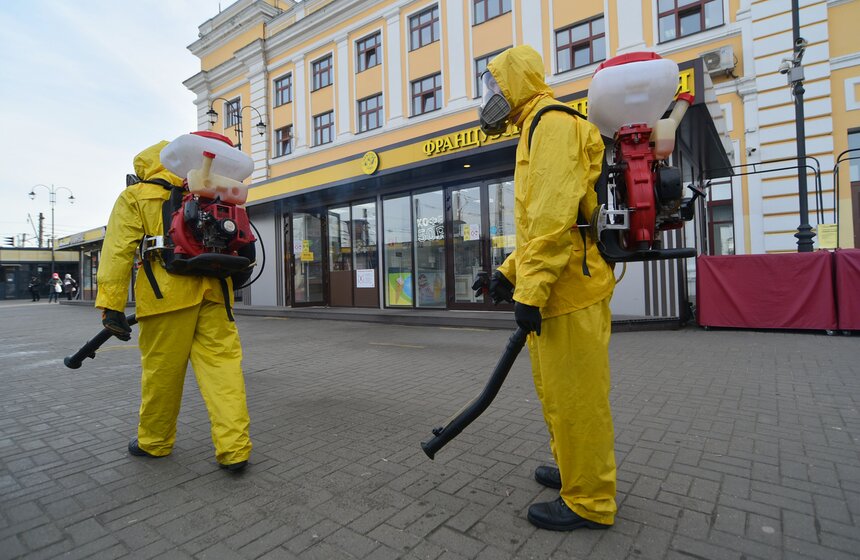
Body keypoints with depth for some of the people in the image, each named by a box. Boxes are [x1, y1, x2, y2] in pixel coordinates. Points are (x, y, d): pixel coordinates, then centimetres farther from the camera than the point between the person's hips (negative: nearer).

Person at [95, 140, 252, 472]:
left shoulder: (134, 197, 11)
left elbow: (119, 250, -1)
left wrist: (111, 304, -4)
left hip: (169, 292, -3)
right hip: (213, 289, 3)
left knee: (162, 368, 9)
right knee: (222, 362, -1)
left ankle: (154, 441, 28)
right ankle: (234, 448, -4)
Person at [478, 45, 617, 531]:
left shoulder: (552, 122, -9)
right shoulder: (538, 131, 24)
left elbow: (554, 215, -22)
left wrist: (531, 290, -24)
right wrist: (511, 271, 21)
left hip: (568, 287, -11)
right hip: (558, 287, 11)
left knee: (575, 395, 0)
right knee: (557, 389, 20)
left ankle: (589, 502, 17)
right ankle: (576, 471, 38)